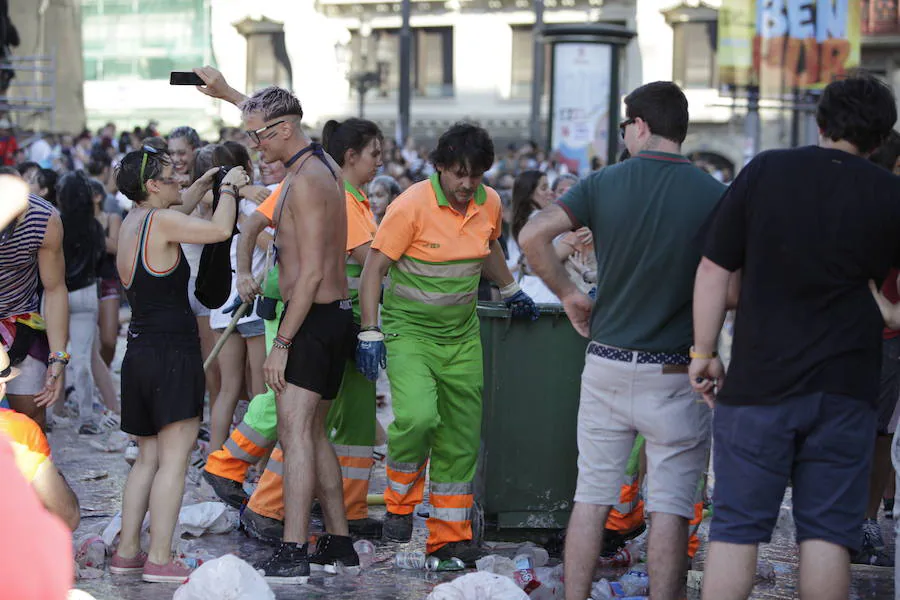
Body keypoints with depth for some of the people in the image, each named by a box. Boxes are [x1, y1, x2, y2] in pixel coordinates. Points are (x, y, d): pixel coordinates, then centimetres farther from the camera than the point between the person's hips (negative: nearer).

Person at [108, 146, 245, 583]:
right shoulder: (161, 220, -12)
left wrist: (202, 187, 31)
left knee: (149, 457, 15)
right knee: (174, 457, -7)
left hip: (139, 349, 9)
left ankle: (127, 551, 14)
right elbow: (220, 229, -20)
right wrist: (228, 188, -3)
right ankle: (160, 559, -10)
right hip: (171, 350, -9)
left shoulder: (131, 223, 14)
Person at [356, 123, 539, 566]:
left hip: (462, 335, 5)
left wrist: (510, 291, 32)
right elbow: (374, 268, -12)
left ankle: (450, 537, 17)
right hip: (409, 329, -5)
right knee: (417, 416, -26)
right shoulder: (412, 206, -16)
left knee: (461, 439, 6)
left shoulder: (489, 203, 1)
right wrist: (370, 334, -17)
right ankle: (400, 503, 1)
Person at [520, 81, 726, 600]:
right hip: (676, 375, -2)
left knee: (592, 495, 10)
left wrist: (569, 294, 4)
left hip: (607, 364, 2)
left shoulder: (604, 183, -1)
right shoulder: (713, 196, -7)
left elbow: (533, 235, -9)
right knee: (670, 506, 3)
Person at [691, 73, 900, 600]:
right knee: (828, 531, 5)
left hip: (759, 379, 0)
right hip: (845, 387, 1)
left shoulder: (766, 171, -2)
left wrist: (704, 353, 7)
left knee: (736, 527, 4)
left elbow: (714, 269, -1)